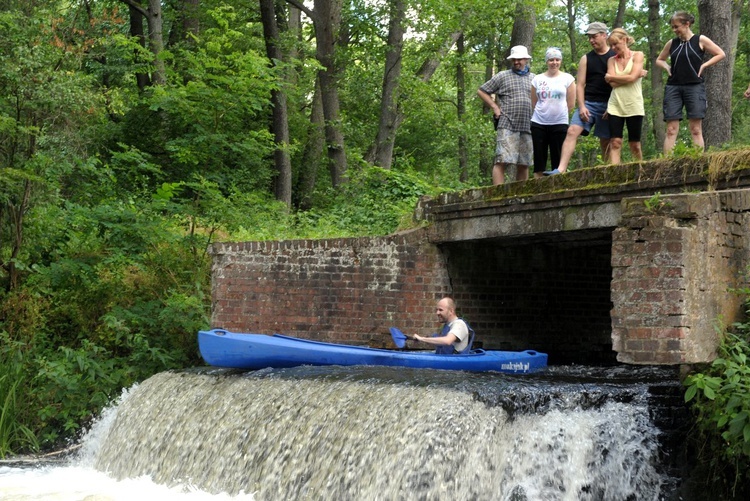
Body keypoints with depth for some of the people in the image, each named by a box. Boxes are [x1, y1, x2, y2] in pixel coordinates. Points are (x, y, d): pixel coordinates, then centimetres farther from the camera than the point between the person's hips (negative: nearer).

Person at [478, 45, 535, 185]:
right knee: (502, 161, -12)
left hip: (528, 126, 4)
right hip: (507, 126, -4)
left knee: (524, 164, 5)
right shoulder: (503, 76, 9)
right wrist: (495, 107, 2)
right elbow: (482, 91, 11)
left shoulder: (534, 78, 17)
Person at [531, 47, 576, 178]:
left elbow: (570, 104, 3)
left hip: (559, 124, -2)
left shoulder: (567, 79, 2)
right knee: (539, 159, 3)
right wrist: (542, 114, 11)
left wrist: (559, 114, 7)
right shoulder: (537, 79, 6)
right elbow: (533, 103, 11)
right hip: (538, 123, 2)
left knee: (557, 159, 1)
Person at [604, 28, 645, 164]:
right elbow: (612, 83, -3)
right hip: (615, 106, 2)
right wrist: (629, 77, -7)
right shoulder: (611, 60, 11)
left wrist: (611, 77, 0)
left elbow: (632, 77, -11)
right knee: (615, 142, -9)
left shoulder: (637, 55, 4)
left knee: (635, 144, 2)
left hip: (634, 106, -2)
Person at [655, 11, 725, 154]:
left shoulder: (700, 40, 1)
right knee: (671, 130, -4)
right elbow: (659, 60, 25)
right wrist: (667, 67, 5)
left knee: (696, 129, -6)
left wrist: (703, 65, -5)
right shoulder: (672, 43, 11)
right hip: (673, 87, 3)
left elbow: (721, 54, 4)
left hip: (694, 87, -3)